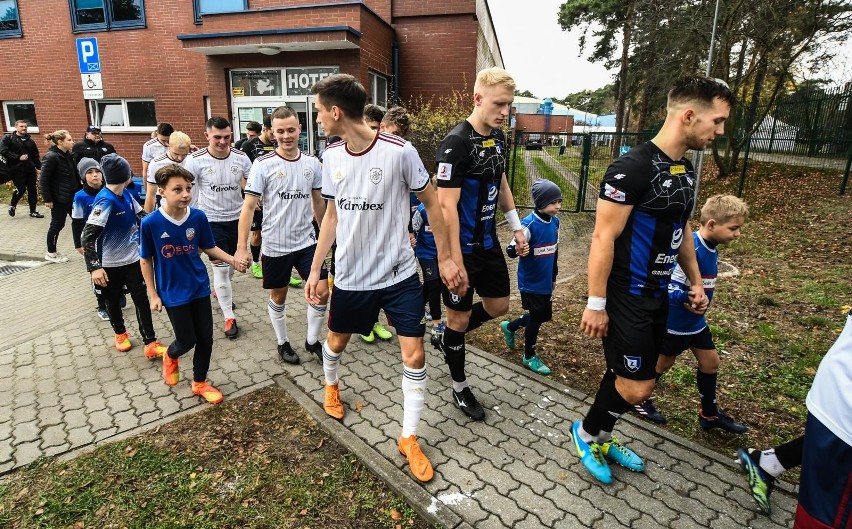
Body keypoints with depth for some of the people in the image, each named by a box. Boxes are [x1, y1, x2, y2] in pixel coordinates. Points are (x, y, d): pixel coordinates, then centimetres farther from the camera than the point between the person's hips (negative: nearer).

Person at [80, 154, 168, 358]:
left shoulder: (126, 196, -1)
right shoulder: (105, 200, -22)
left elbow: (142, 216, 14)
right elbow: (87, 236, -25)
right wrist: (94, 267, -31)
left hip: (133, 259, 5)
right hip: (110, 264, -5)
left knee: (141, 299, 1)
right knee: (113, 301, 15)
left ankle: (150, 343, 4)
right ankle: (120, 334, 39)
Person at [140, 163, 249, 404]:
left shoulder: (198, 217, -10)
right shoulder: (150, 223, -16)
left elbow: (209, 247, 4)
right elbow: (145, 261, -4)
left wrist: (233, 260, -12)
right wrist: (153, 295, -3)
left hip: (200, 288, 3)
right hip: (173, 293, -3)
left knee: (205, 338, 8)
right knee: (186, 341, 5)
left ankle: (199, 382, 31)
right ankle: (170, 356, 43)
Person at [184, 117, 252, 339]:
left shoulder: (241, 158, -7)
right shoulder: (196, 160, -13)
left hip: (237, 218, 4)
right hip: (211, 220, -3)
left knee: (232, 263, 20)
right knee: (220, 267, -4)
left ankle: (221, 290, 52)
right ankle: (229, 317, 7)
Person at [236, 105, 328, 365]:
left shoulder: (312, 163, 1)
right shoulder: (263, 165, -10)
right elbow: (249, 206, -11)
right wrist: (241, 247, -15)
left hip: (307, 242, 3)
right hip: (275, 245, -3)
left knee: (322, 292, -1)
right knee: (278, 295, 12)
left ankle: (312, 340, 22)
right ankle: (283, 343, 34)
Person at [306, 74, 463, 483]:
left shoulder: (399, 151, -16)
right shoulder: (332, 156, -1)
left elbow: (430, 203, -5)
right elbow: (332, 214, 9)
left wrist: (445, 257, -4)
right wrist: (315, 269, 9)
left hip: (399, 274, -4)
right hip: (350, 276, 4)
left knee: (414, 357, -2)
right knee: (335, 341, 21)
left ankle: (409, 438, 19)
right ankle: (331, 386, 56)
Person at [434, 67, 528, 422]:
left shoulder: (498, 137, 6)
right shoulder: (456, 143, -20)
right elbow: (446, 206, -23)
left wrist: (516, 226, 15)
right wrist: (455, 260, -24)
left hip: (488, 242, 8)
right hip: (461, 247, -8)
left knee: (498, 305, 18)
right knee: (459, 316, 7)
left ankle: (446, 340, 41)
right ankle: (460, 387, 27)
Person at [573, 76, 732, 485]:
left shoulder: (685, 169, 9)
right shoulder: (633, 168, -20)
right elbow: (603, 239, -22)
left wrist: (695, 281, 21)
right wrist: (596, 304, -21)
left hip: (657, 294, 9)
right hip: (625, 297, -9)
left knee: (626, 375, 17)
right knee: (637, 387, -3)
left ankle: (601, 438, 37)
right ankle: (586, 432, 23)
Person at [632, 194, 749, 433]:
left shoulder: (711, 248, 1)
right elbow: (669, 288, -31)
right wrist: (687, 298, -44)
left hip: (696, 321, 9)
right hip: (674, 322, -9)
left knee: (710, 361, 17)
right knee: (663, 363, 9)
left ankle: (709, 413, 36)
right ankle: (638, 399, 32)